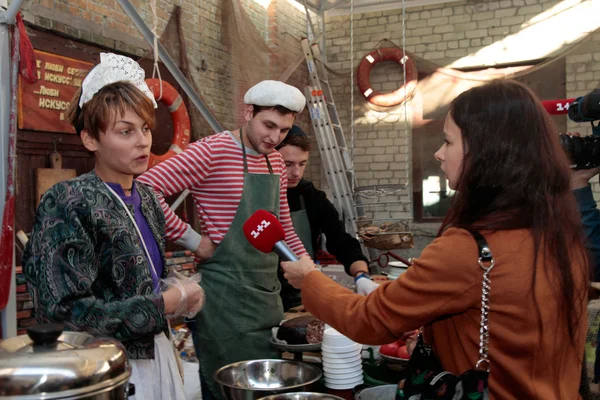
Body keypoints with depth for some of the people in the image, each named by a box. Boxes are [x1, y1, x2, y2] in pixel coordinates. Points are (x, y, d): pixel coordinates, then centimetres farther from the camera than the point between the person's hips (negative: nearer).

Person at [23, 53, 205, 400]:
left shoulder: (145, 198, 3)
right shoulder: (68, 203, -18)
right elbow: (66, 313, -23)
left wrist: (180, 293, -4)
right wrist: (167, 303, -18)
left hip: (155, 353, 7)